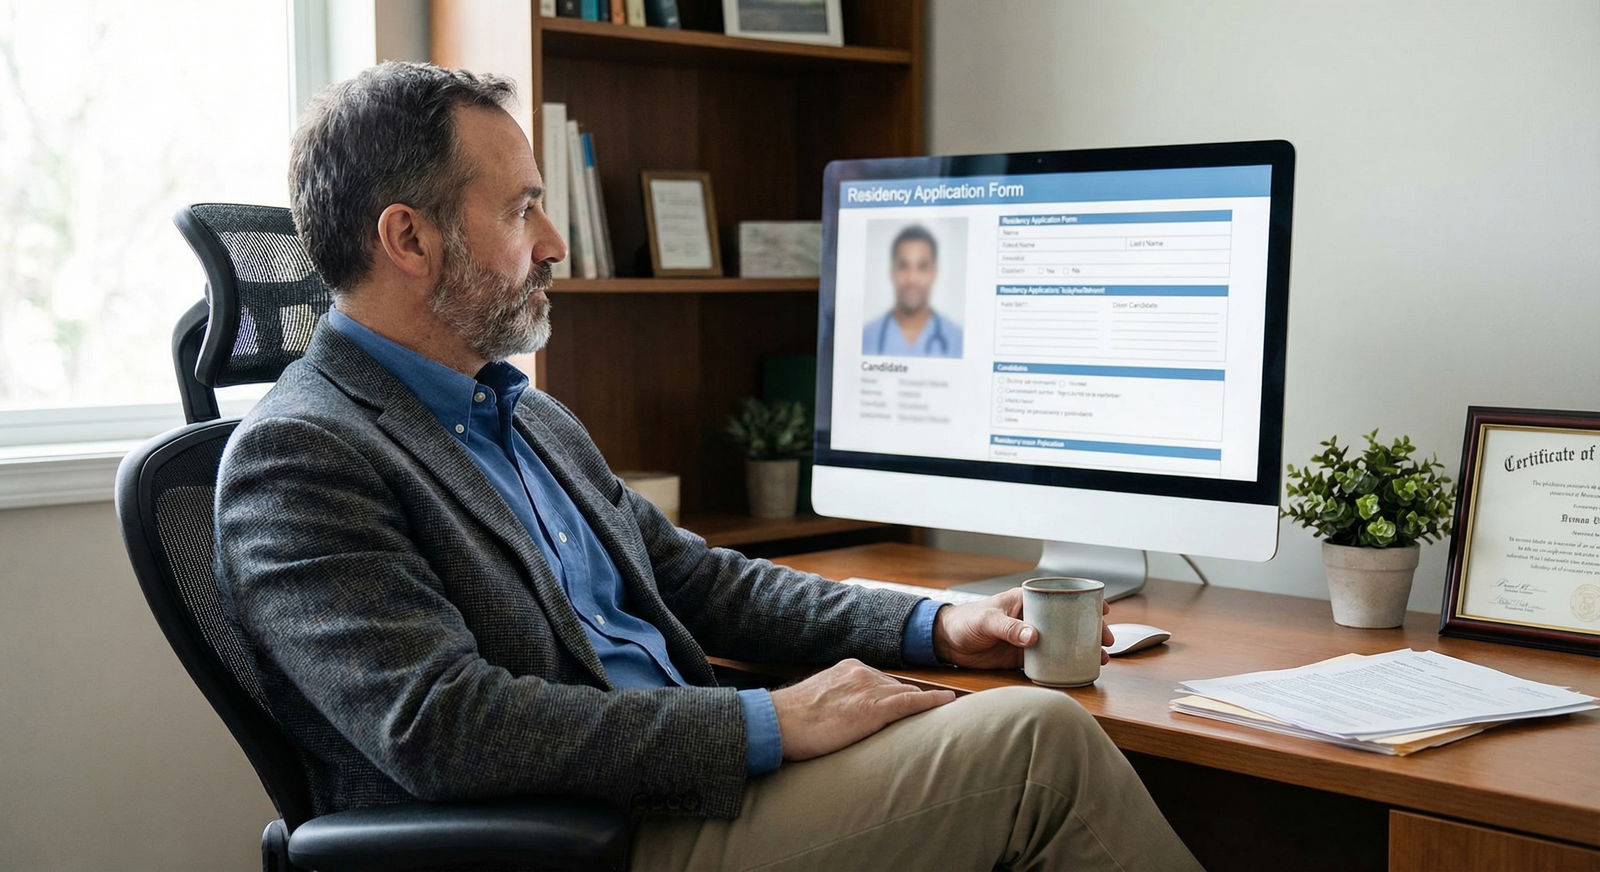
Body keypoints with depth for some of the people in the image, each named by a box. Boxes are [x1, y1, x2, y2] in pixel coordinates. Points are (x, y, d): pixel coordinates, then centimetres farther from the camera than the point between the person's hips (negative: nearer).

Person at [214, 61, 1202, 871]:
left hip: (682, 790, 8)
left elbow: (693, 577, 24)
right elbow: (443, 728, -22)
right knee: (1038, 738, -17)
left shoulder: (530, 415, 19)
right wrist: (769, 723, -21)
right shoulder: (297, 458, -11)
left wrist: (930, 625, 11)